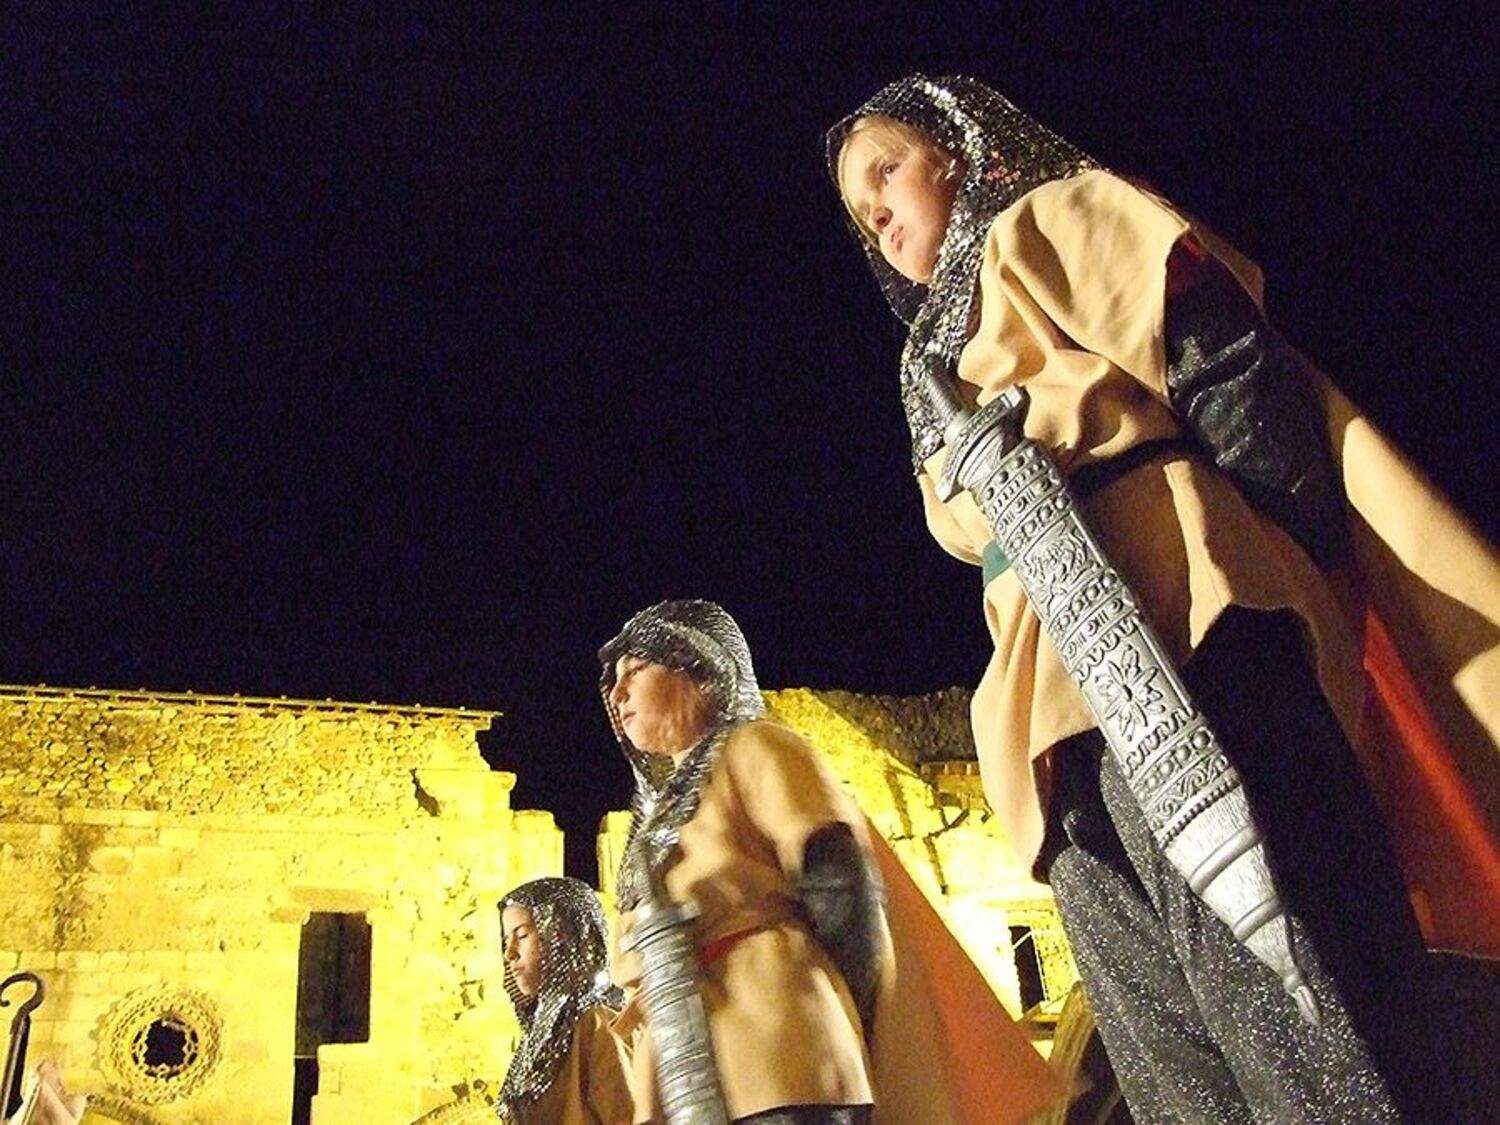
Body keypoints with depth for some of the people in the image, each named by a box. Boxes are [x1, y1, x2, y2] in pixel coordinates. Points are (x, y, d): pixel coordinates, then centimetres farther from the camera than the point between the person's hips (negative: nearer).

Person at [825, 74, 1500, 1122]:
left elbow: (1234, 379, -2)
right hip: (1068, 714, 8)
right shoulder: (937, 364, 35)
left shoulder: (1050, 223, 15)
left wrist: (1289, 589, -12)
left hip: (1170, 635, -8)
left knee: (1283, 1015, -19)